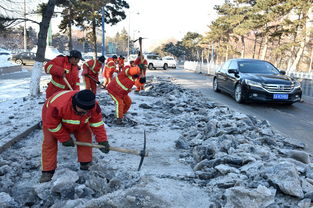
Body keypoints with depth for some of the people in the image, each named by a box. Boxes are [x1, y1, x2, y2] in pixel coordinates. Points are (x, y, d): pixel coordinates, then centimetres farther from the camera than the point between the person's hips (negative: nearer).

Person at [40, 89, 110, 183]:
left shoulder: (93, 106, -34)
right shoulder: (57, 106, -47)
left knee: (85, 137, -8)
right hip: (52, 118, -3)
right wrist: (65, 139, -23)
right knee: (49, 142, -13)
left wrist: (102, 141, -27)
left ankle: (86, 165, 7)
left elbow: (97, 123, -22)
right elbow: (52, 124, -31)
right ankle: (47, 171, -2)